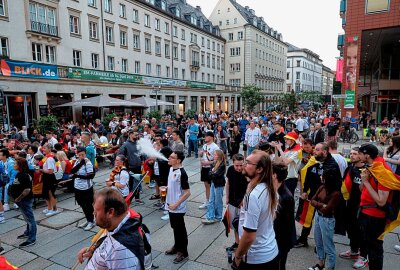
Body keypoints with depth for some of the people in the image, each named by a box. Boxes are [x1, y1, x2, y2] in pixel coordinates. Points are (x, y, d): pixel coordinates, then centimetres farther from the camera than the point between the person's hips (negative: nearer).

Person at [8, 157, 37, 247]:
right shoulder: (19, 174, 8)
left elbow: (27, 190, -28)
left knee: (30, 219, -1)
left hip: (25, 200, -10)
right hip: (23, 200, 10)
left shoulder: (23, 176, -24)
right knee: (27, 218, 24)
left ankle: (31, 239, 7)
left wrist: (18, 199, -19)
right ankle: (27, 233, 41)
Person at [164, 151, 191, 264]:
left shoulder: (182, 173, -24)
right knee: (175, 227, 23)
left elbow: (187, 193, -22)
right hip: (170, 206, 8)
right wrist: (165, 188, 4)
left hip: (178, 208, -8)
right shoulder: (171, 169, 2)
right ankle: (177, 247, 41)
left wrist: (176, 205, -20)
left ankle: (183, 252, 24)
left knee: (180, 229, 7)